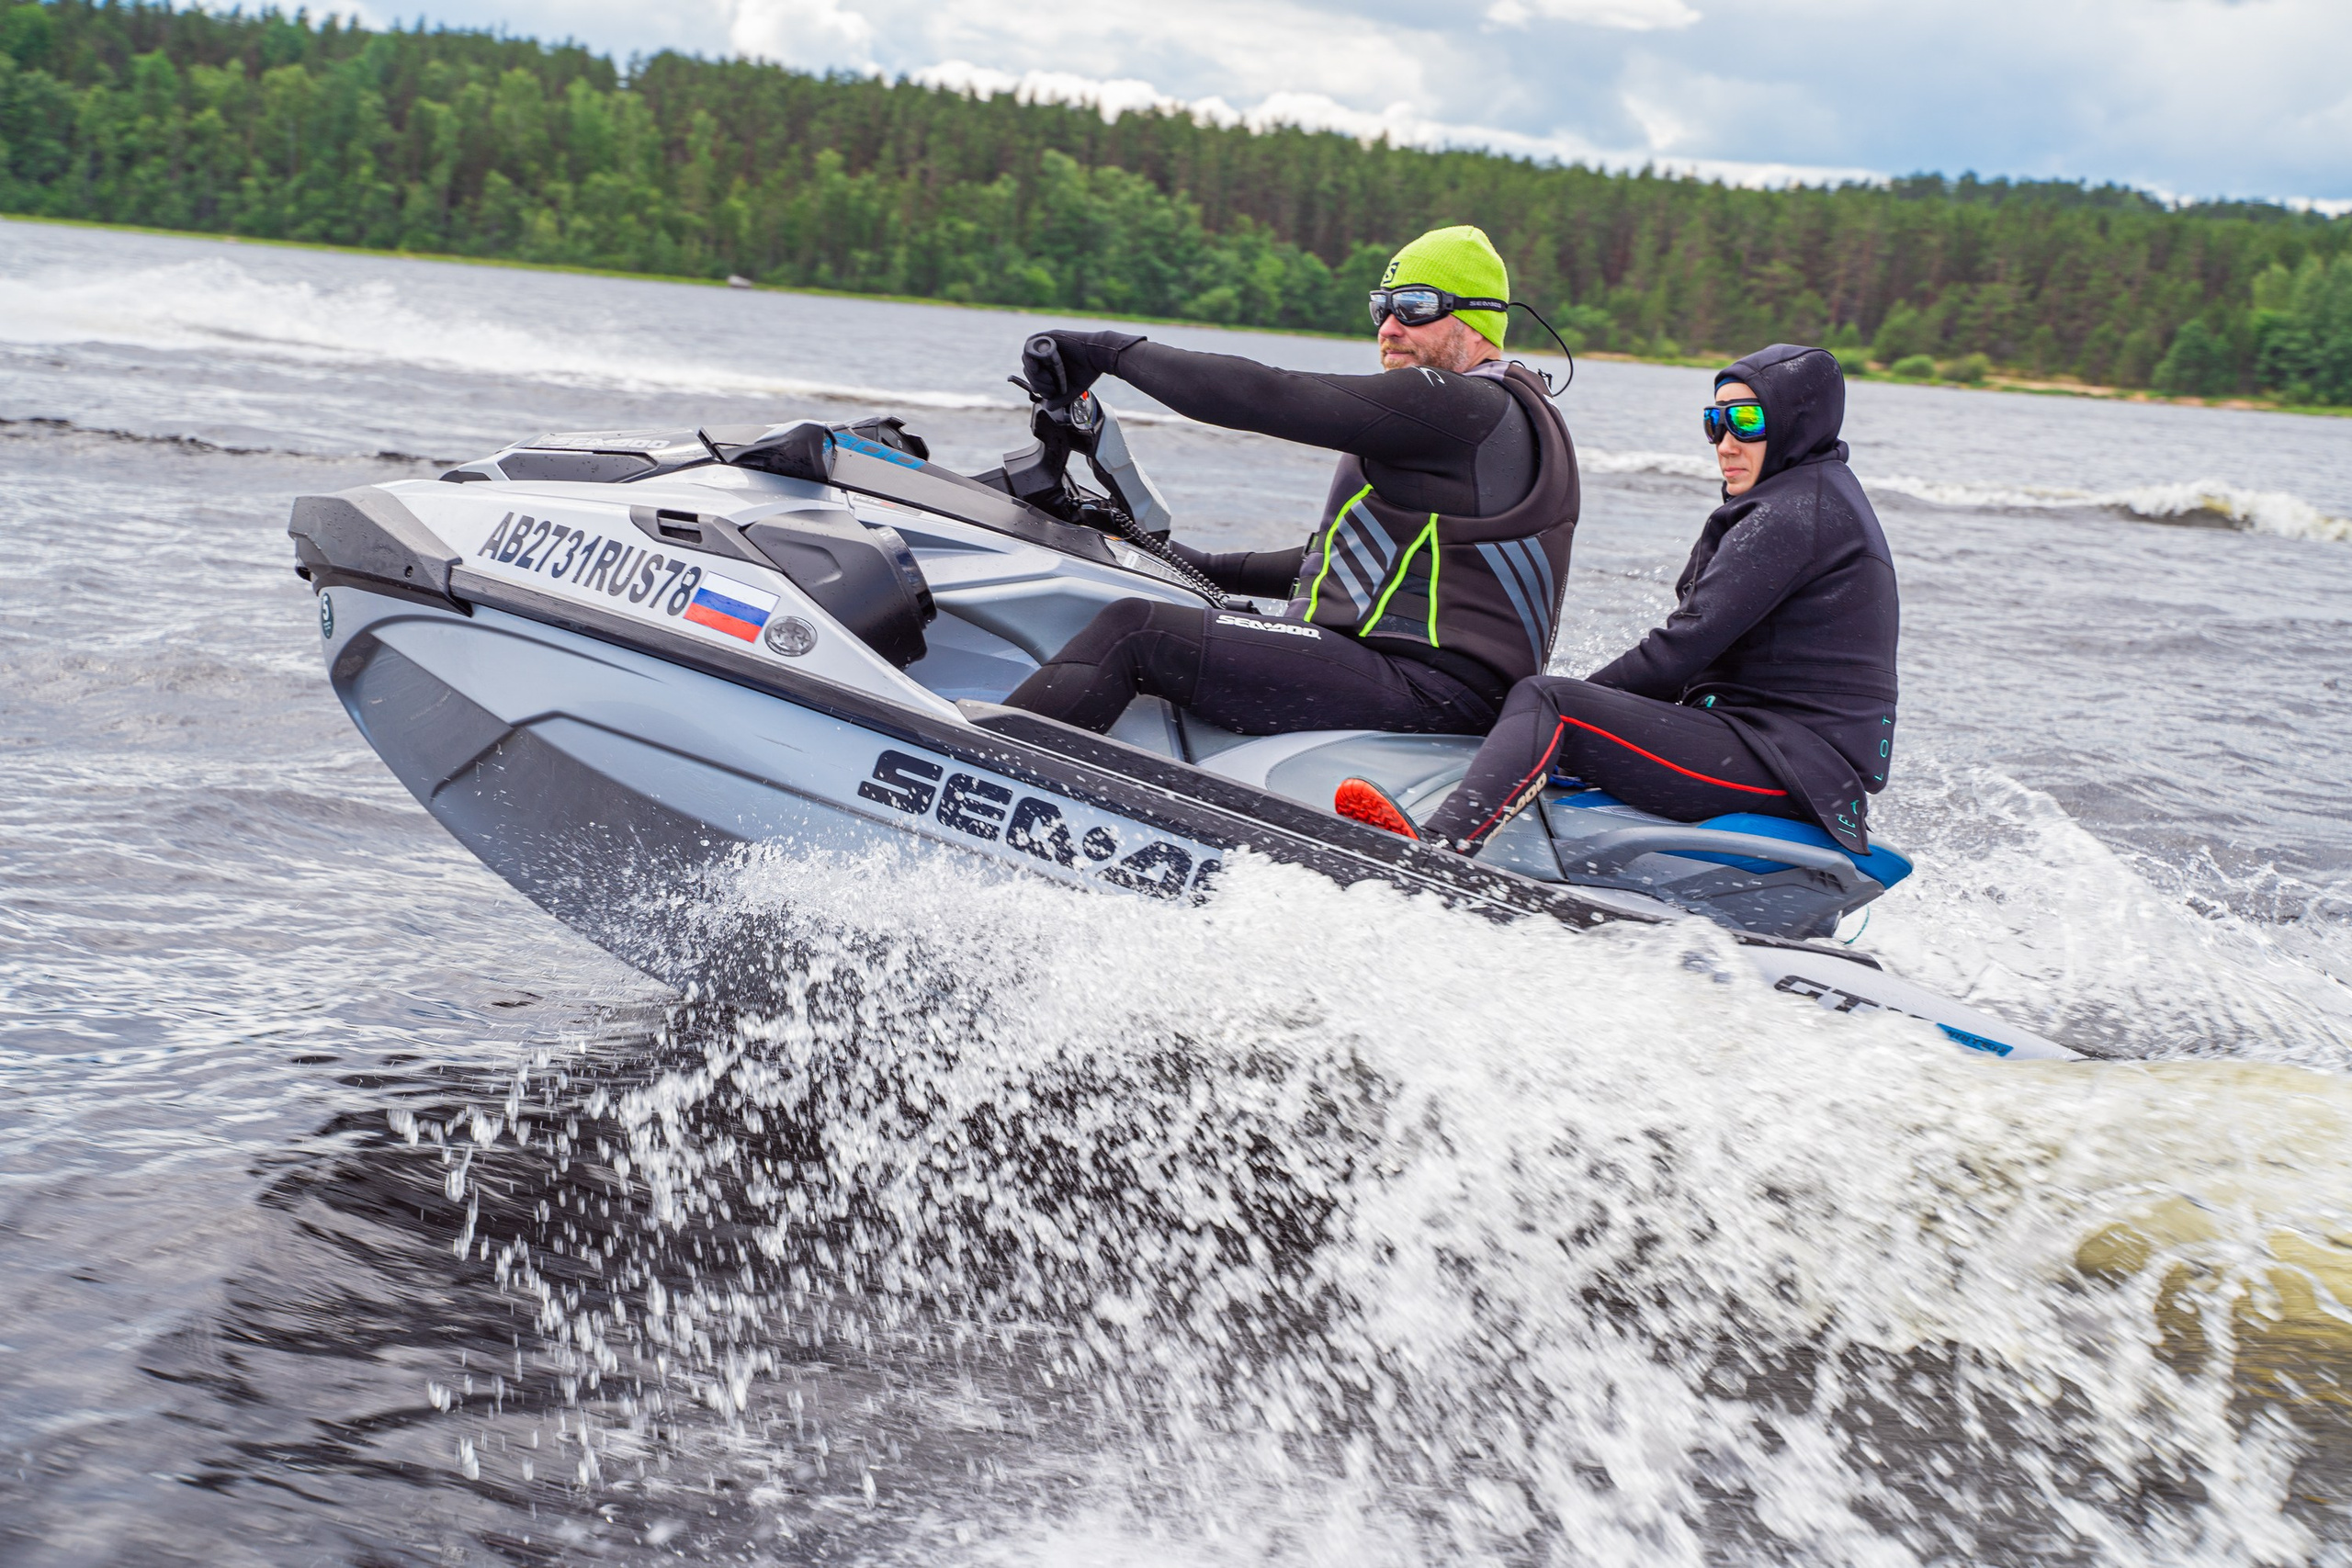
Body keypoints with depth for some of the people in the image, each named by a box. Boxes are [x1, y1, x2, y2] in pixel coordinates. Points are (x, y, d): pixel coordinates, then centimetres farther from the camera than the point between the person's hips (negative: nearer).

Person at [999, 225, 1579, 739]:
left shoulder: (1461, 404, -11)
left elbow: (1266, 397, -16)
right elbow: (1363, 559, 28)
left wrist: (1113, 350, -7)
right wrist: (1214, 570, 26)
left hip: (1417, 694, -11)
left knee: (1133, 632, -17)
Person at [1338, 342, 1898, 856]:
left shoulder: (1792, 513, -13)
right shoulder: (1820, 494, 21)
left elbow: (1683, 648, -17)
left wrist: (1579, 699, -7)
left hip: (1789, 762, -11)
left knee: (1543, 702, -22)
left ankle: (1439, 848, -40)